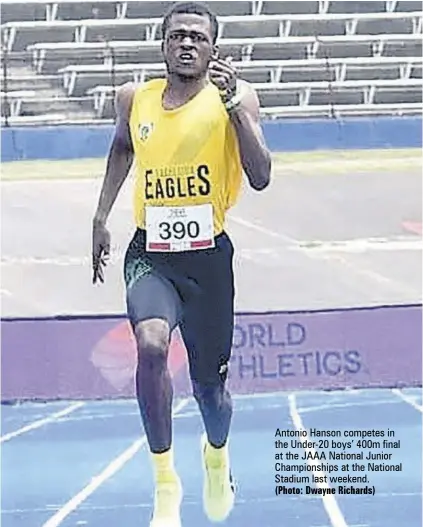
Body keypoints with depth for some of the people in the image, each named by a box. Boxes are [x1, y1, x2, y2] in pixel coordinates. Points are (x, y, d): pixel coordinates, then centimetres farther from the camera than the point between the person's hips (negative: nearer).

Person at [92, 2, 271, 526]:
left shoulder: (234, 96, -7)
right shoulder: (134, 99, 3)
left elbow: (260, 178, -18)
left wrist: (234, 104, -26)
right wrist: (101, 217, 22)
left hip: (208, 255, -1)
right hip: (149, 252, 1)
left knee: (208, 385, 11)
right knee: (151, 345, -28)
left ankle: (216, 454, 47)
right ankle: (165, 483, -16)